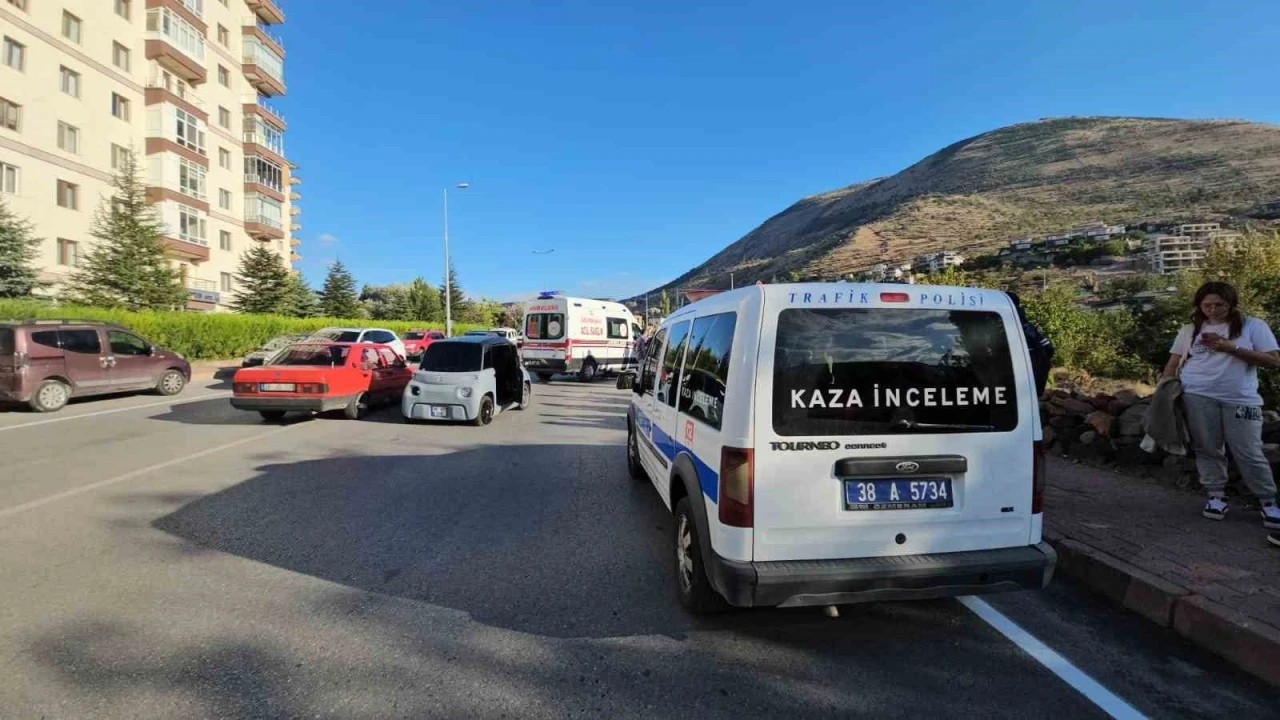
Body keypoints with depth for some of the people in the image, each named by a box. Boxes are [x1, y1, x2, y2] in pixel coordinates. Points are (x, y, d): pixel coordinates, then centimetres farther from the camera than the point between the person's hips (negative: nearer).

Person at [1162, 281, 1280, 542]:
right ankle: (1216, 495, 18)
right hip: (1198, 397, 2)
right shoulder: (1189, 330, 11)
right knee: (1207, 449, 6)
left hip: (1240, 400, -2)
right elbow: (1173, 363, 13)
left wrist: (1231, 348, -12)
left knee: (1249, 453, 0)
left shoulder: (1253, 326, 4)